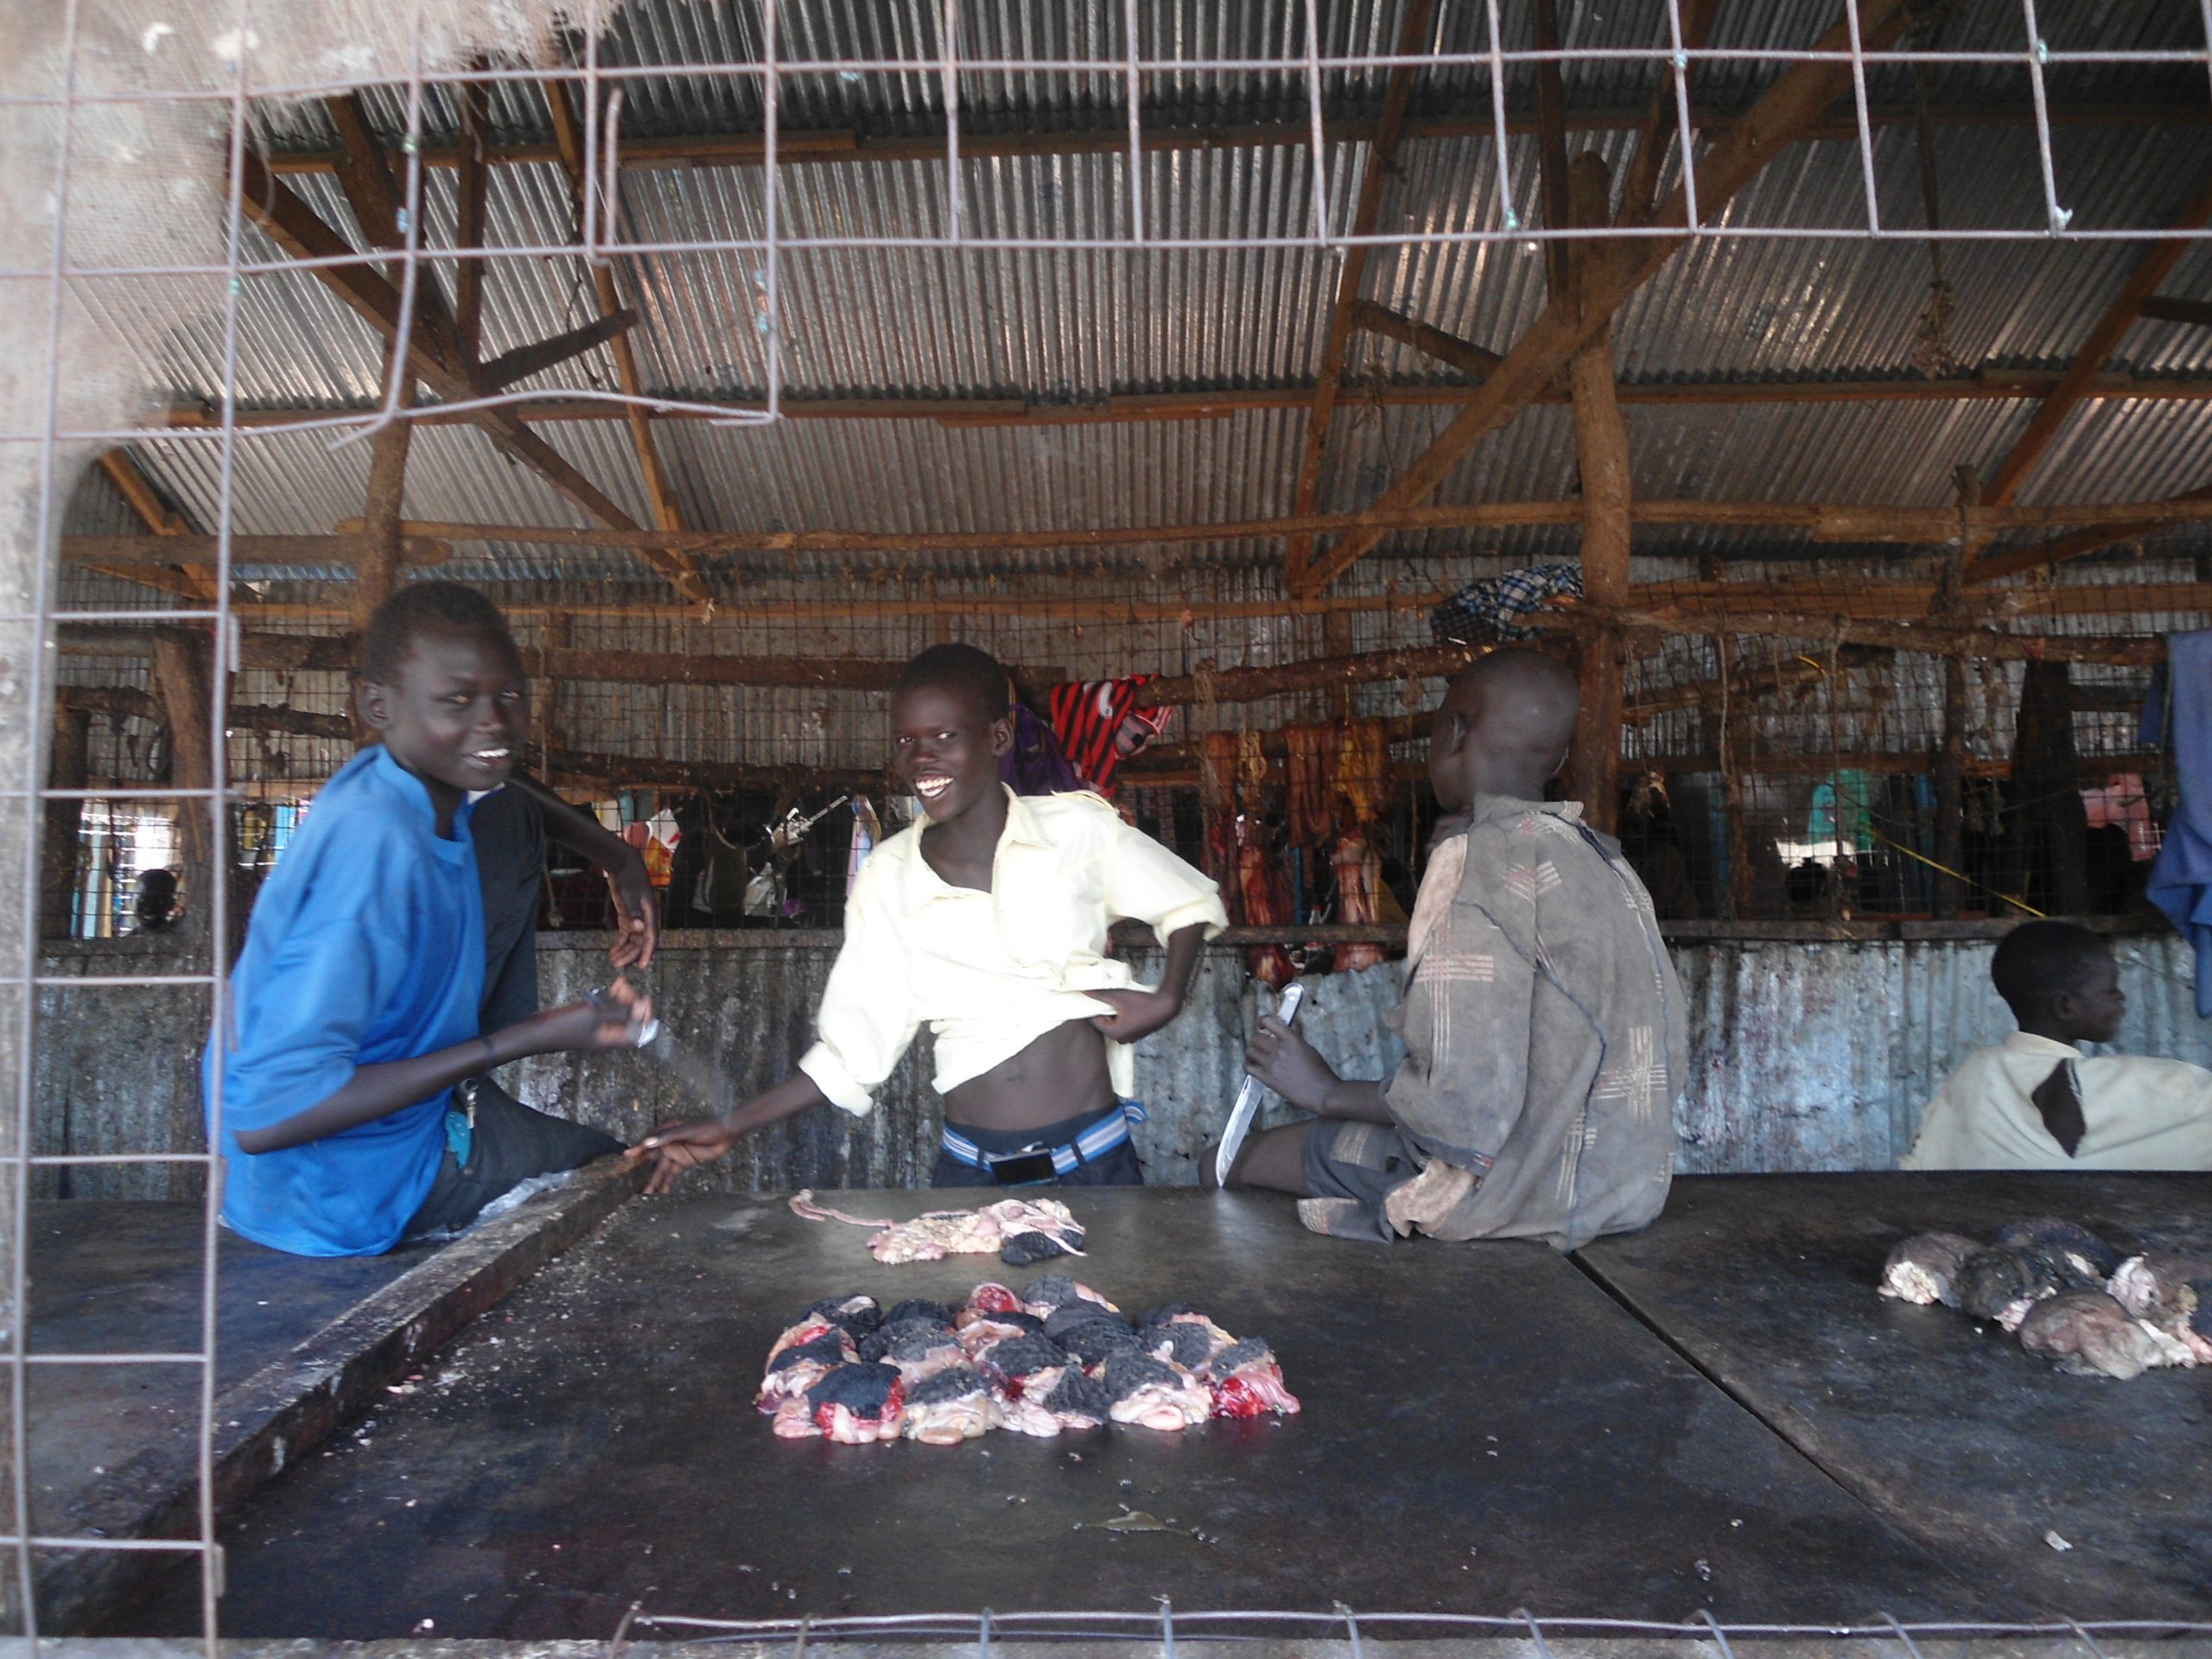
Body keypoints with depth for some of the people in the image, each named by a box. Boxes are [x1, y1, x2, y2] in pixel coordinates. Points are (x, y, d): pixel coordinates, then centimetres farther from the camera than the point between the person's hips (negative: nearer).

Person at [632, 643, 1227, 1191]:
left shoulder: (1079, 829, -4)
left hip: (1095, 1163, -1)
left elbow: (1191, 902, 9)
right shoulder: (886, 879, 1)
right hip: (968, 1171, 1)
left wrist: (1166, 1000, -6)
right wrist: (731, 1126, 0)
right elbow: (853, 1047, 4)